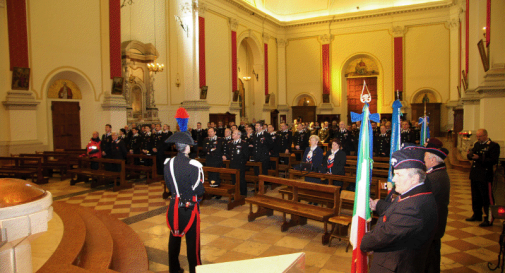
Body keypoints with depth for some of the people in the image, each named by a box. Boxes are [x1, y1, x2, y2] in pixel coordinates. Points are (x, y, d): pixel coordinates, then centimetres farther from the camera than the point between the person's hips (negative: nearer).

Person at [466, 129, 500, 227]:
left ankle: (489, 219, 4)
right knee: (475, 197, 17)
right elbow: (471, 156, 17)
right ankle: (477, 215, 30)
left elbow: (493, 160, -17)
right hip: (474, 175, 8)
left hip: (485, 177, -8)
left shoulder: (493, 145, -9)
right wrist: (470, 154, -5)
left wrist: (479, 158, -25)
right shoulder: (477, 144, 14)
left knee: (487, 198, -2)